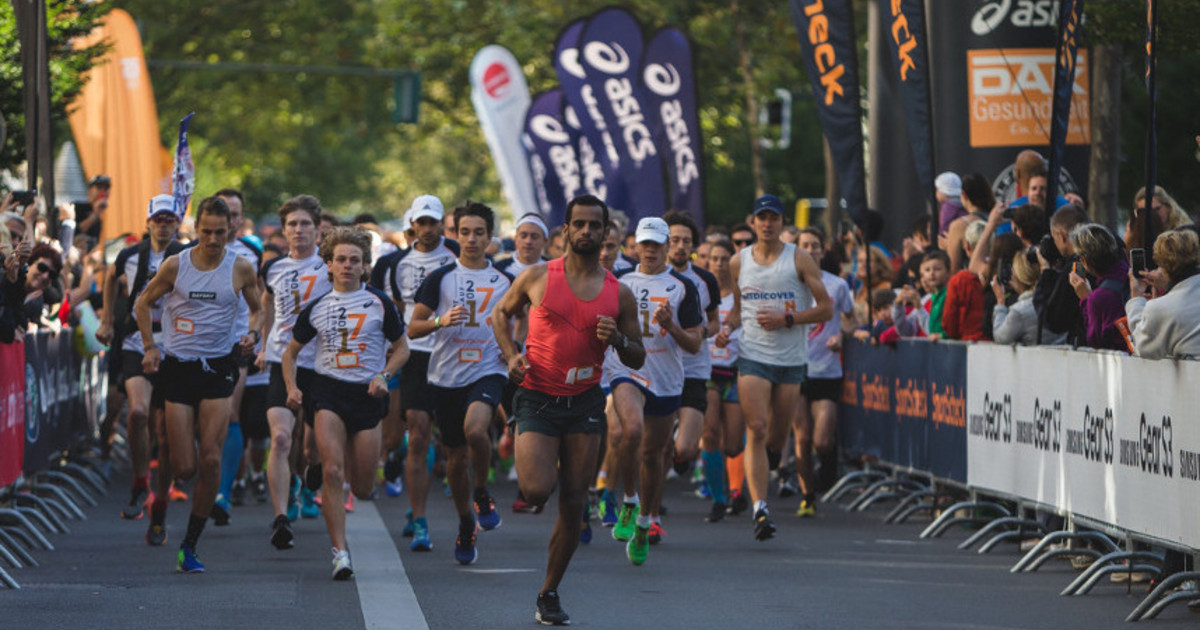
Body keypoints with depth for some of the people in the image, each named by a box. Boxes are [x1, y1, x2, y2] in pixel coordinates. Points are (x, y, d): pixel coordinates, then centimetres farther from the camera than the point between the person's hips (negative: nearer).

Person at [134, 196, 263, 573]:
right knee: (184, 468, -5)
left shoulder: (241, 269, 0)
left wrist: (253, 334, -6)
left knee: (210, 461, -12)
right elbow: (143, 303, 11)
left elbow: (257, 309, 15)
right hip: (178, 368, 0)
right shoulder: (175, 266, -2)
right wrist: (149, 347, 0)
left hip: (218, 369, 0)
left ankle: (190, 545, 0)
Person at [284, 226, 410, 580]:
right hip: (328, 393, 0)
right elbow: (291, 352, 17)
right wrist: (292, 388, 0)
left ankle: (355, 468, 43)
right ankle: (340, 553, -17)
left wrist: (383, 376, -9)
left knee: (363, 489, 3)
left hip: (367, 395, 0)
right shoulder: (317, 308, 7)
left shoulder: (379, 303, 3)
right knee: (332, 471, -18)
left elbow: (401, 349, 9)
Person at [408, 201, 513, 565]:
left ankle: (482, 494, -6)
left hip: (487, 371, -1)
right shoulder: (440, 279, 3)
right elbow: (413, 329, 1)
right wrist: (440, 321, -18)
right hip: (446, 376, 2)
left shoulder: (505, 281, 6)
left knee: (475, 428, -31)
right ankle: (465, 526, 29)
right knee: (455, 456, 9)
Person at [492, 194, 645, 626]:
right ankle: (525, 461, 19)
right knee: (537, 490, -19)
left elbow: (637, 359, 9)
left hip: (585, 401, 2)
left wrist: (618, 339, -13)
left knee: (574, 504, 1)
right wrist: (511, 354, -4)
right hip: (538, 398, -2)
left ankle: (549, 594, 15)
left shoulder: (619, 294, 2)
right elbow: (501, 314, 13)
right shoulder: (538, 278, -2)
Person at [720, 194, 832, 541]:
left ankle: (758, 470, 41)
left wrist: (786, 320, -14)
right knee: (756, 430, -15)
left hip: (792, 359, 0)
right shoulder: (739, 262, 7)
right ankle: (760, 508, -20)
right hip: (753, 356, 0)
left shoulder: (800, 260, -1)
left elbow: (826, 308, -2)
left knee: (777, 437, 7)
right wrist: (726, 329, -1)